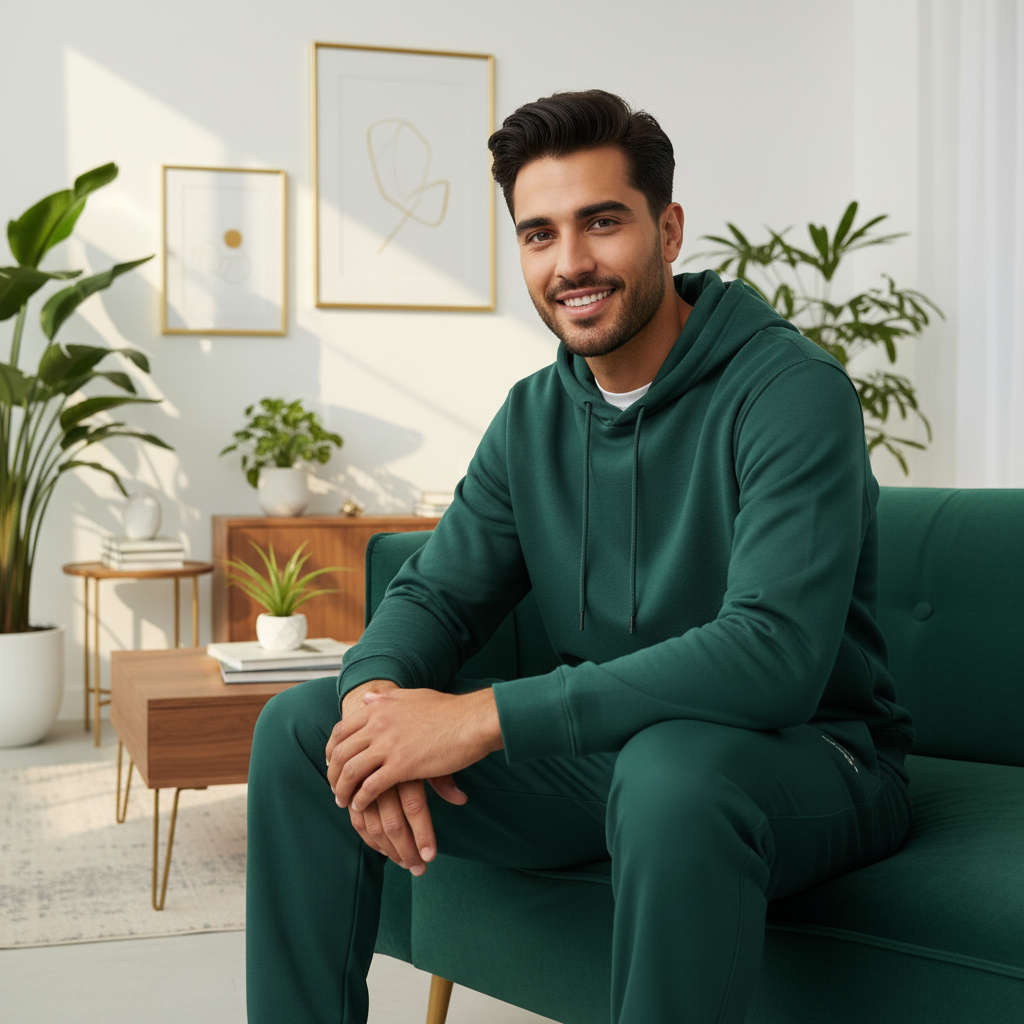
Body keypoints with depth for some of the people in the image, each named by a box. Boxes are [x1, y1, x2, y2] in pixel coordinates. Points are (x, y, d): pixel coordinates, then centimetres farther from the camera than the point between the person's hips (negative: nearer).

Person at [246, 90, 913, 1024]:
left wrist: (484, 717, -32)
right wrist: (375, 695, -21)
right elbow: (437, 593, 5)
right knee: (300, 726, -5)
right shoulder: (534, 417, 6)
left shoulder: (790, 389, -17)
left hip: (804, 757, -5)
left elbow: (775, 652, -29)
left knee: (671, 768, -41)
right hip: (604, 750, 6)